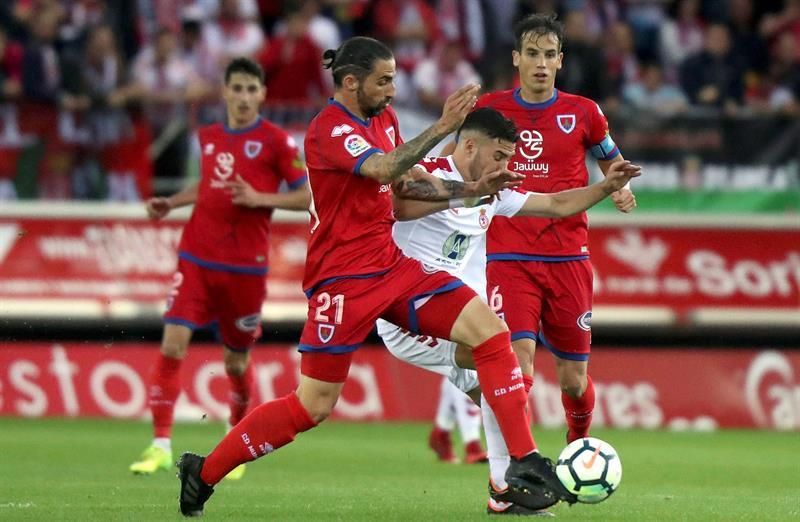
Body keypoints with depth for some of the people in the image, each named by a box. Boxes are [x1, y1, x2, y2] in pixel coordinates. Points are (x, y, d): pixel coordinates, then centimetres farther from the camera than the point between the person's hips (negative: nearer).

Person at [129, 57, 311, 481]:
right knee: (172, 344, -12)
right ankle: (160, 445, -10)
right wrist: (172, 203, 13)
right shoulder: (208, 137, 11)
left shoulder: (276, 141, -4)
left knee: (236, 360, 6)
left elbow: (305, 197, -5)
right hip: (196, 258, 3)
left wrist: (259, 198, -17)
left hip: (245, 266, -3)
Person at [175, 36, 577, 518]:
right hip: (344, 280, -8)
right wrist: (443, 127, -37)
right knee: (314, 406, -6)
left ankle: (524, 464, -6)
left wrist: (471, 189, 8)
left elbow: (405, 183, 20)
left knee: (489, 330, -7)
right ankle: (204, 473, 11)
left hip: (392, 265, 8)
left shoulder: (383, 117, 10)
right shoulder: (330, 130, -16)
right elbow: (385, 169, -33)